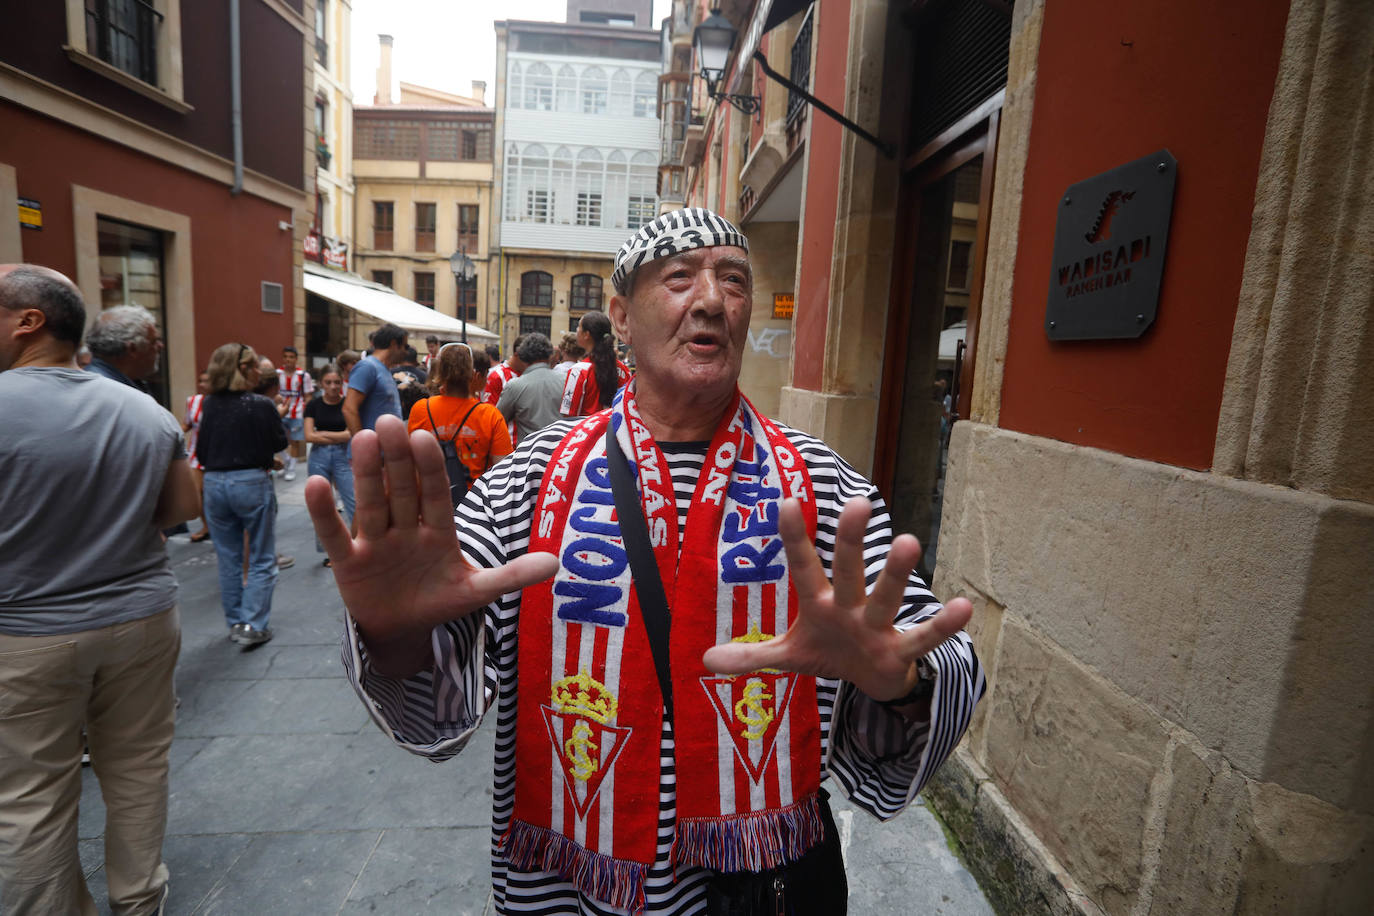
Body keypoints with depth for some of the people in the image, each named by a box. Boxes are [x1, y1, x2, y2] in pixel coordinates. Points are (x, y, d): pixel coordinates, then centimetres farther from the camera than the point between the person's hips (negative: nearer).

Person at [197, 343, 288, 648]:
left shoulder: (210, 404, 1)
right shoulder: (261, 405, -13)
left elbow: (201, 449, 8)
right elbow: (281, 441, -3)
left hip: (215, 484, 5)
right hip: (252, 483, -5)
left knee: (228, 559, 16)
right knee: (261, 560, 6)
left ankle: (235, 623, 24)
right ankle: (253, 626, 1)